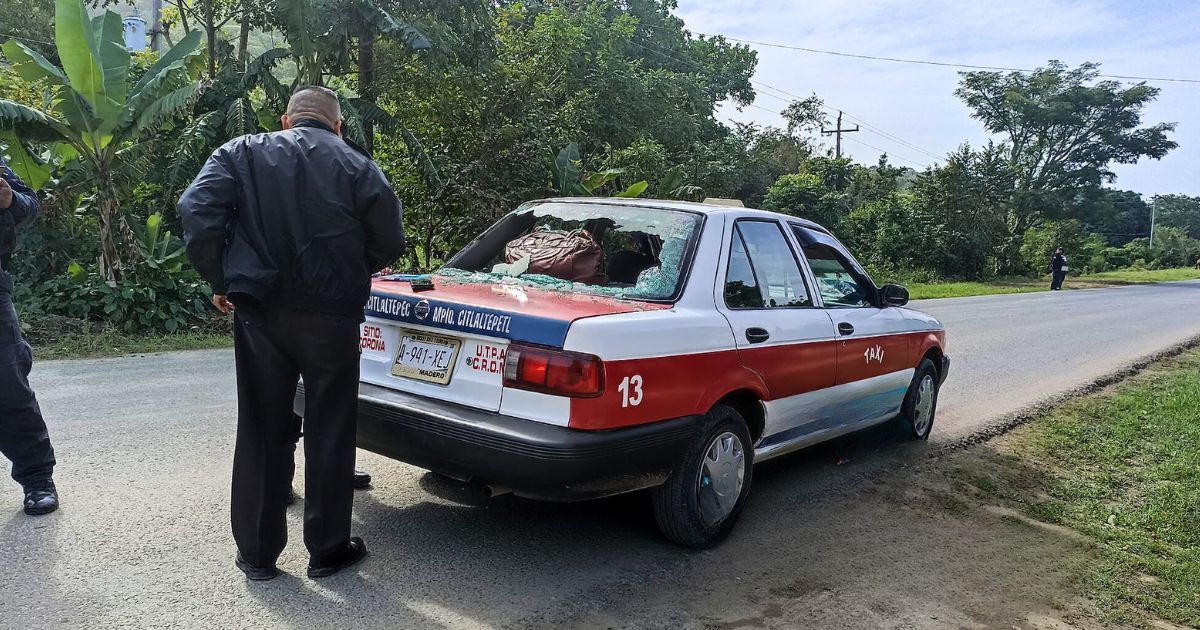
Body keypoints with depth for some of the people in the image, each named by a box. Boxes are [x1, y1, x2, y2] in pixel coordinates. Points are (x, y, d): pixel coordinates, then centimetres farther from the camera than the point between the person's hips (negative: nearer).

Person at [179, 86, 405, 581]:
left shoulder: (242, 153, 4)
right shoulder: (358, 168, 0)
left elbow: (196, 210, -8)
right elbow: (390, 244, 1)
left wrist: (219, 281, 0)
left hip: (259, 311, 2)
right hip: (331, 314, -1)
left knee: (262, 431, 12)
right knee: (330, 432, 10)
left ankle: (257, 553, 21)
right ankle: (327, 549, 20)